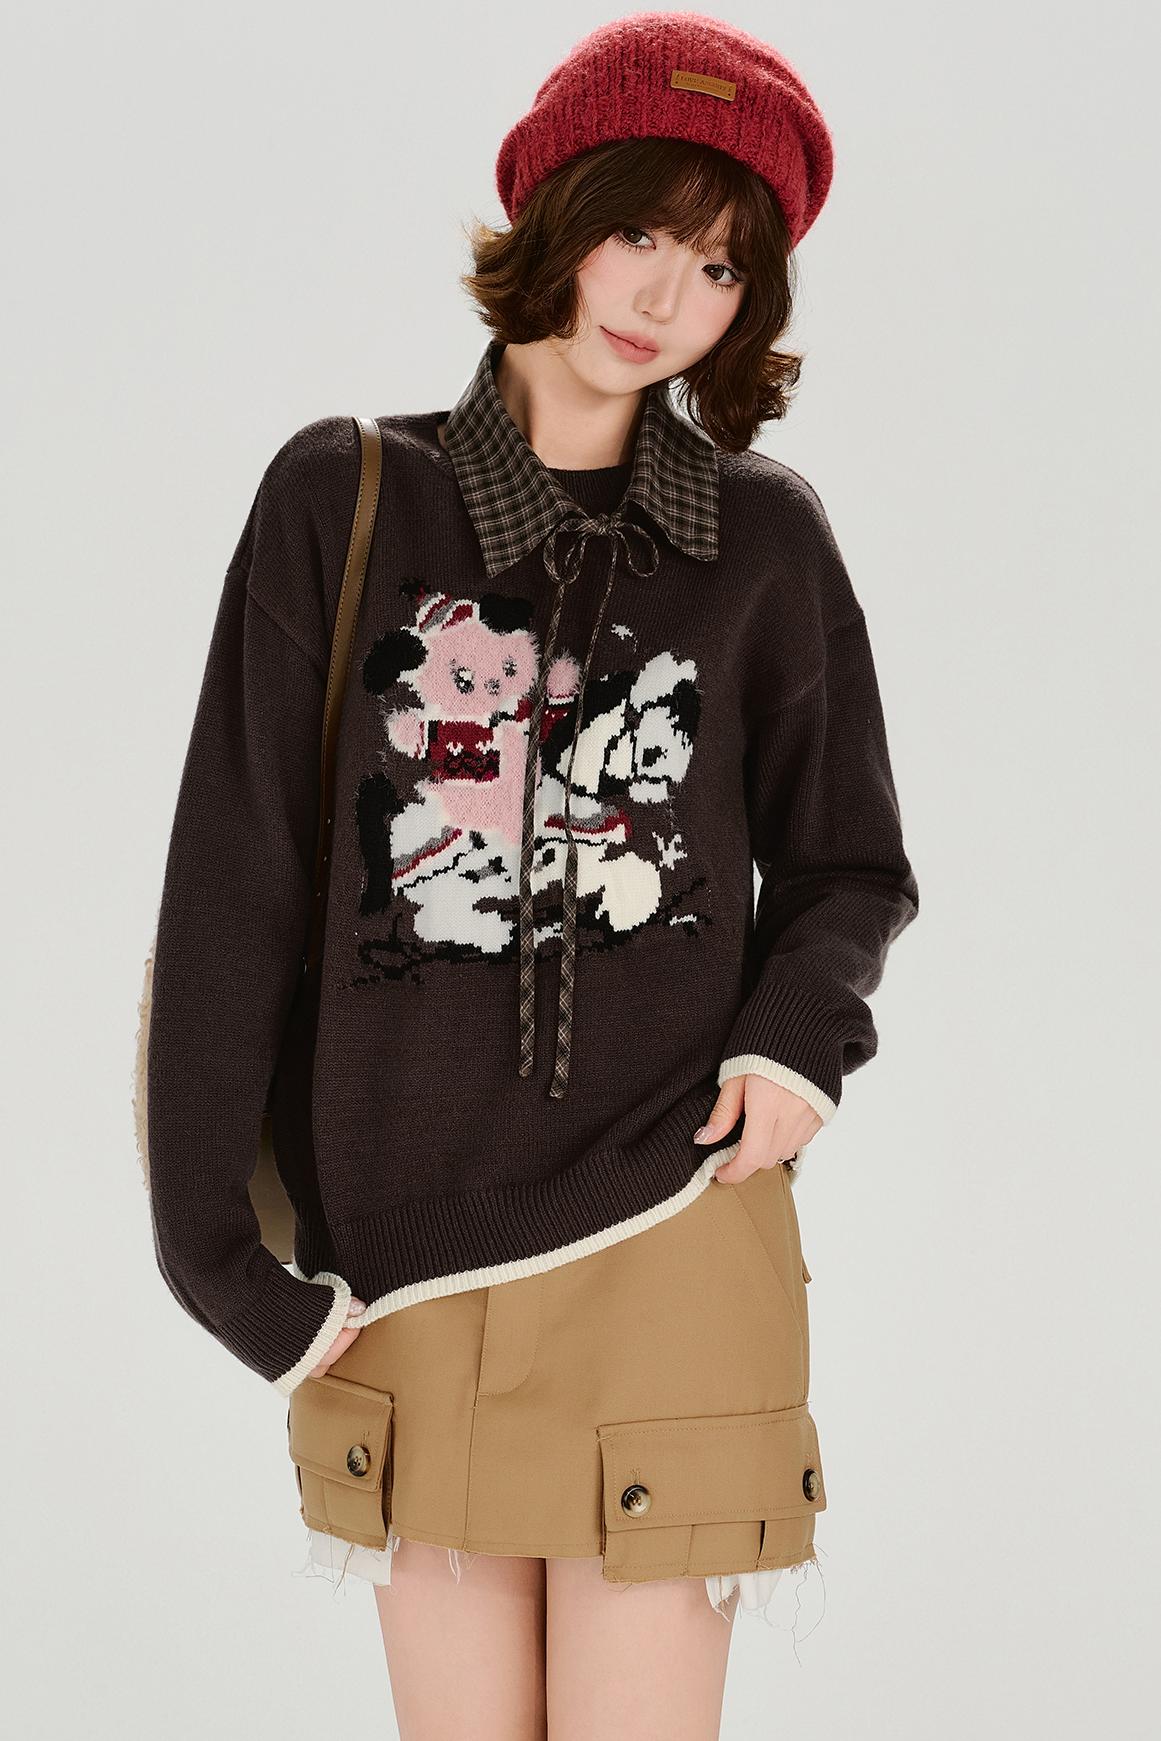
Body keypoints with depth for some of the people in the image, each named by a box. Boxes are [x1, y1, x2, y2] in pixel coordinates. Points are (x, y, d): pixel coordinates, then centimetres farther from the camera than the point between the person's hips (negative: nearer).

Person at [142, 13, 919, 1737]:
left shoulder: (763, 539, 2)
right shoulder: (346, 499, 0)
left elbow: (851, 868, 14)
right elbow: (231, 885, 0)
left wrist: (798, 1036, -8)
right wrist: (215, 1249, -2)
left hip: (667, 1238, -1)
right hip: (403, 1266, 1)